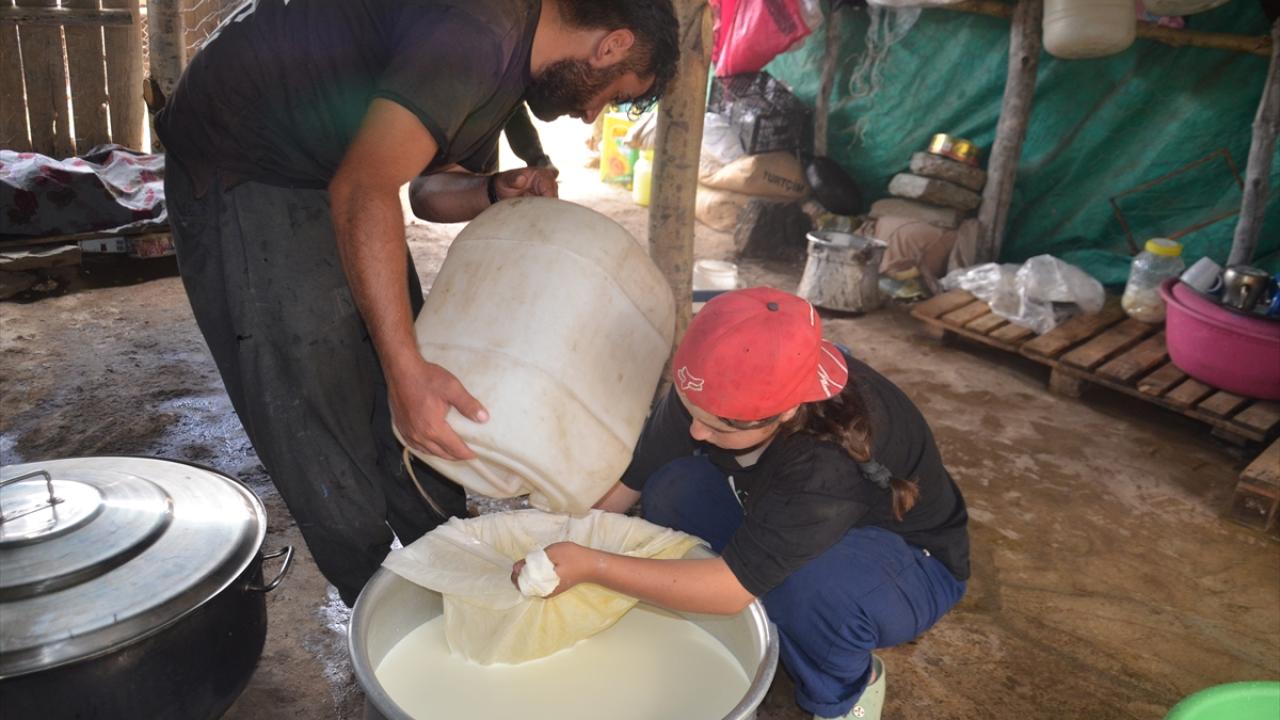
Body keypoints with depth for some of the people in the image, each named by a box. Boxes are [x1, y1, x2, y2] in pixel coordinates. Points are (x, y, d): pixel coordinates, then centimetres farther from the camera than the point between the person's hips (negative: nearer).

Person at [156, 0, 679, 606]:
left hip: (324, 167, 10)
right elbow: (363, 192, -33)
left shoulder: (509, 57, 5)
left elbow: (428, 188, 14)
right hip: (235, 166, -9)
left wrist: (497, 192, -8)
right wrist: (407, 371, -34)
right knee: (315, 409, -4)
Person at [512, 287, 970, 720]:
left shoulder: (836, 458, -42)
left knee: (810, 581, -40)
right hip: (783, 529, 5)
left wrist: (590, 567, -42)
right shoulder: (716, 395, -24)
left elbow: (731, 587, -41)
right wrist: (562, 549, -21)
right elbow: (627, 483, -14)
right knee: (672, 490, -20)